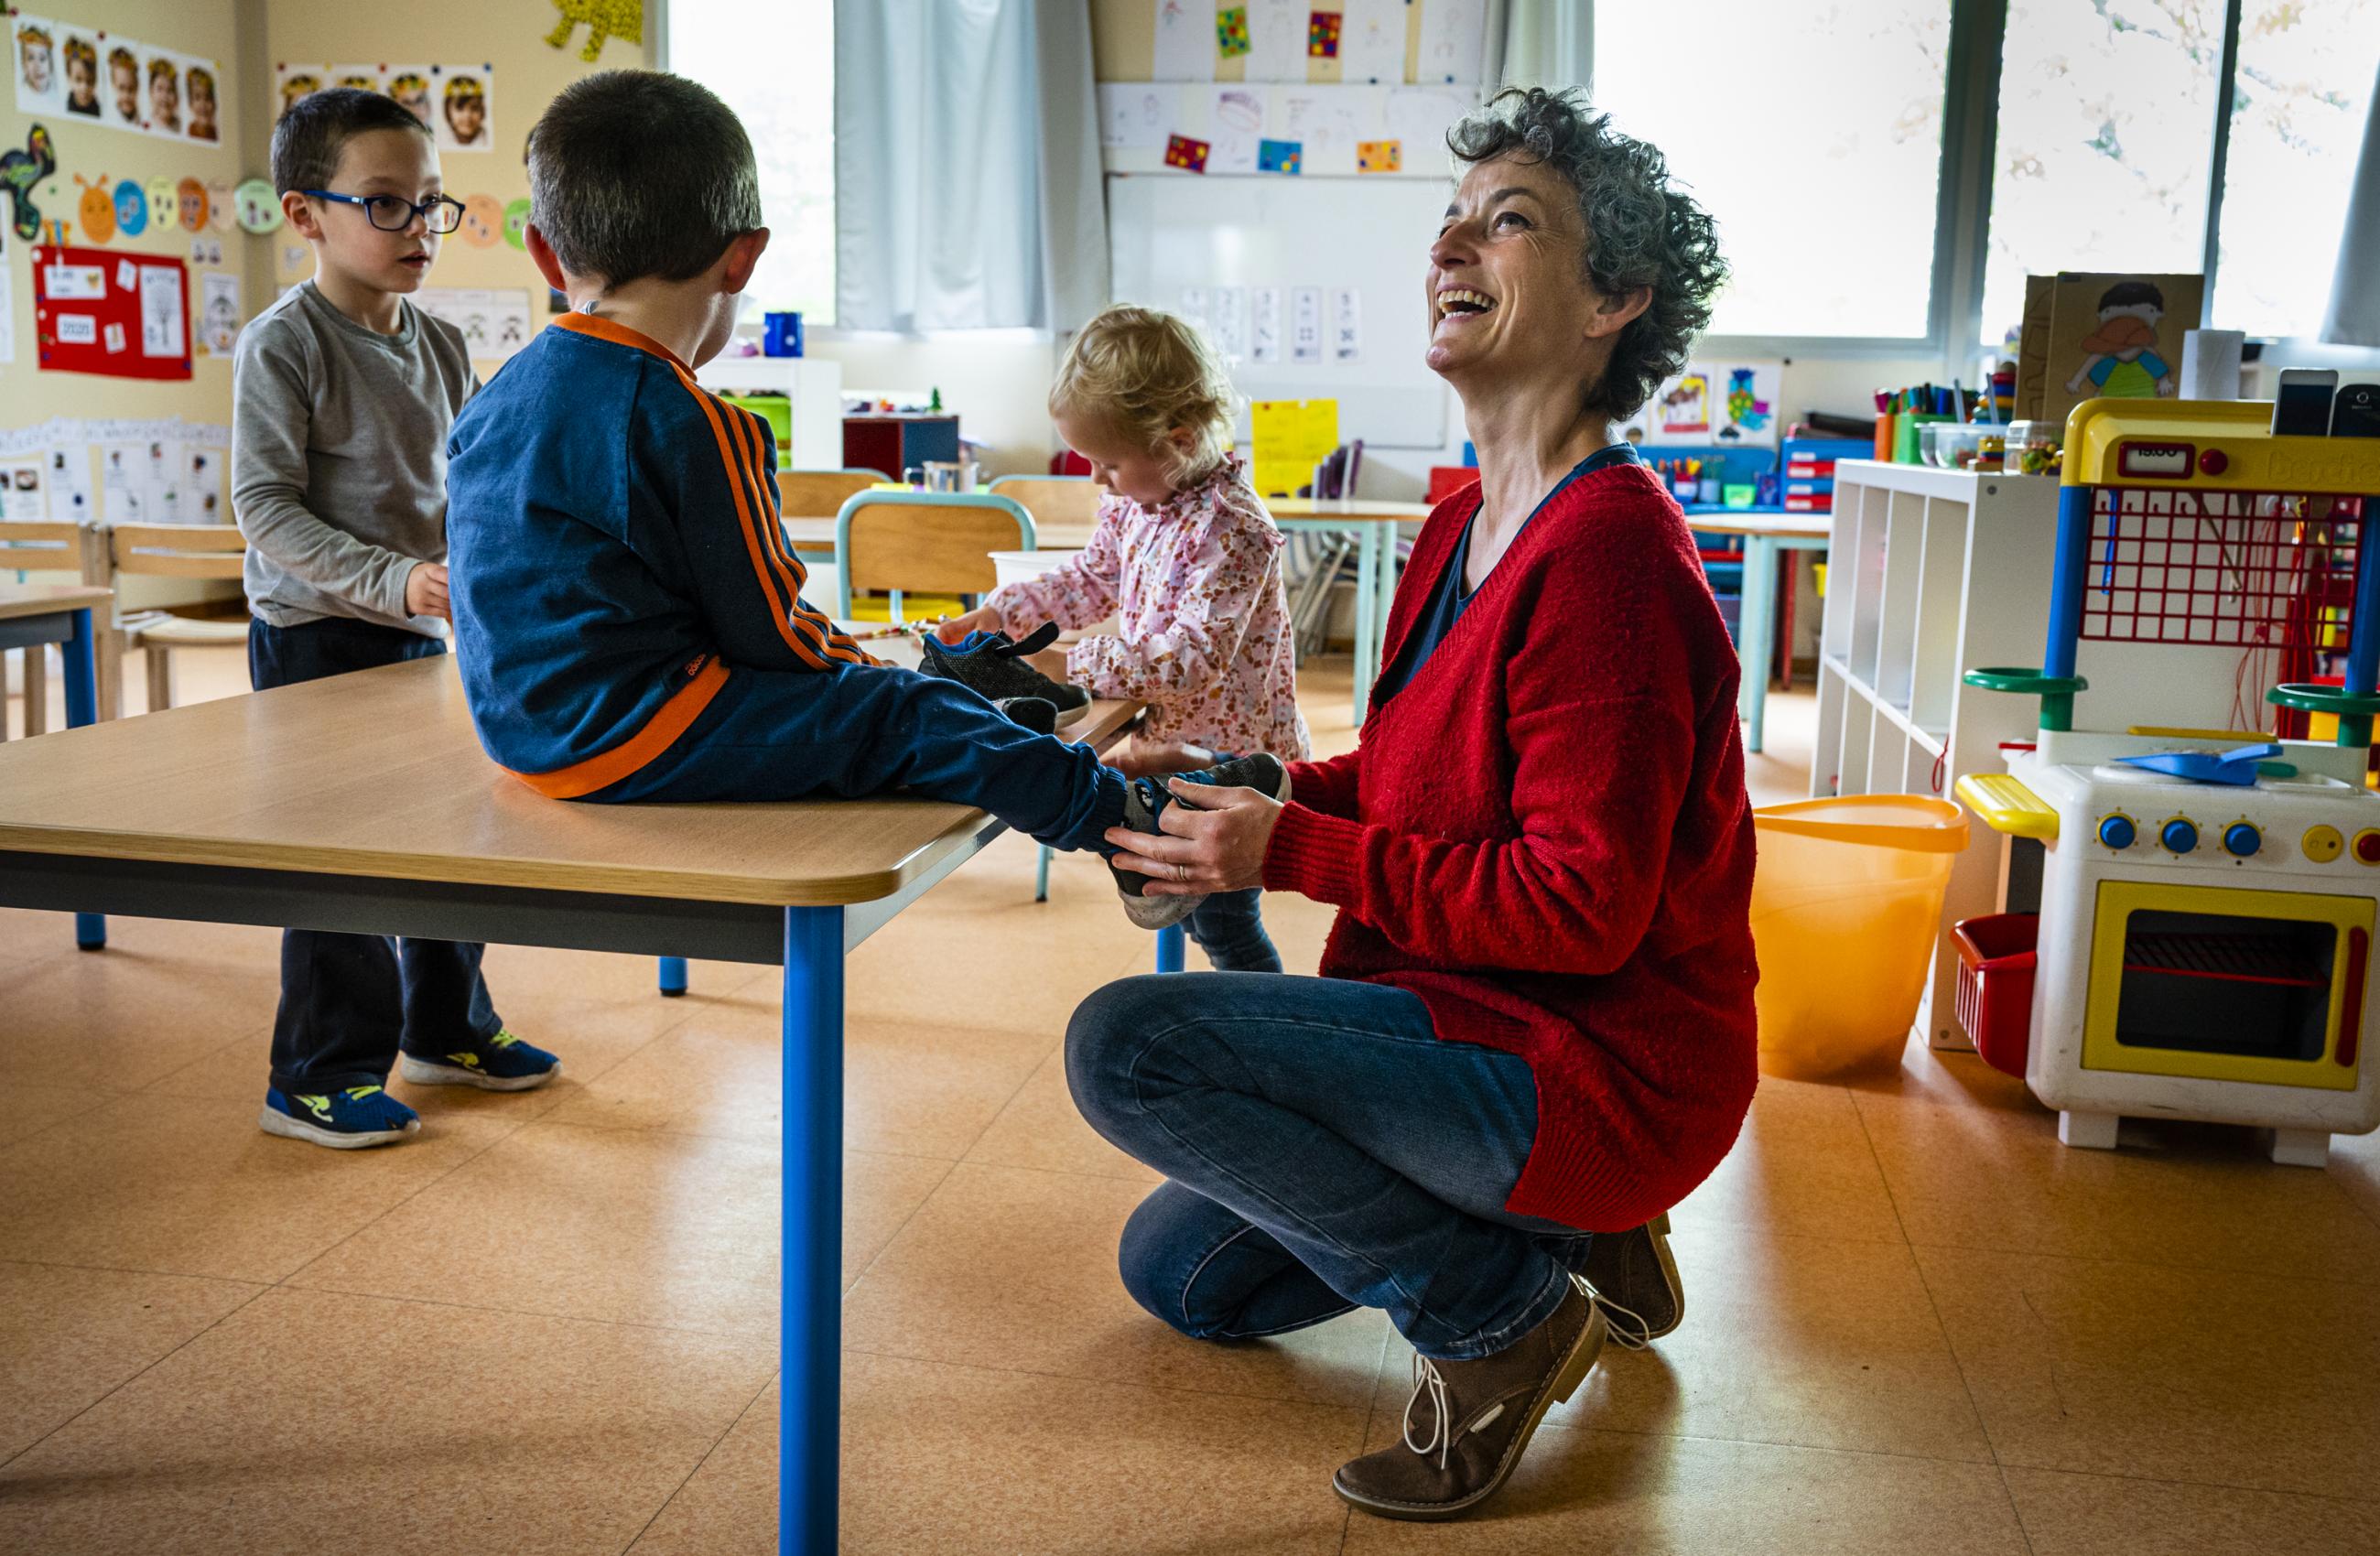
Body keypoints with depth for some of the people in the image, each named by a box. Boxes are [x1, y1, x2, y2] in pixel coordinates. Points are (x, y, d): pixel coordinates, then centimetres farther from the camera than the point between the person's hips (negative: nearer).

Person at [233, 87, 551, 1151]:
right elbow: (264, 506, -17)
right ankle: (318, 1078, 11)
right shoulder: (283, 344, -12)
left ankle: (446, 1029, 32)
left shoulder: (441, 347, 8)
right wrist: (391, 578, -26)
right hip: (315, 636, -7)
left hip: (418, 633, 7)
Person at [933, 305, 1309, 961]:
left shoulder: (1233, 529, -26)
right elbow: (1092, 580, 15)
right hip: (1171, 746, 9)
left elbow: (1193, 658, -31)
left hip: (1229, 758, -9)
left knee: (1223, 920, 1)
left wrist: (1075, 666, -29)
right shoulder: (1131, 504, 1)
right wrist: (996, 616, 4)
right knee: (1188, 906, 20)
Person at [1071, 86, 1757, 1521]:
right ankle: (1570, 1236, 18)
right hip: (1490, 1021, 10)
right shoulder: (1468, 526, 8)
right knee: (1180, 1273, 17)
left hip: (1606, 1065, -9)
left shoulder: (1604, 553, -23)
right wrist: (1251, 805, -1)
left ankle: (1499, 1313, -7)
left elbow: (1582, 904, -25)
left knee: (1128, 1041, -24)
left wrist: (1292, 852, -22)